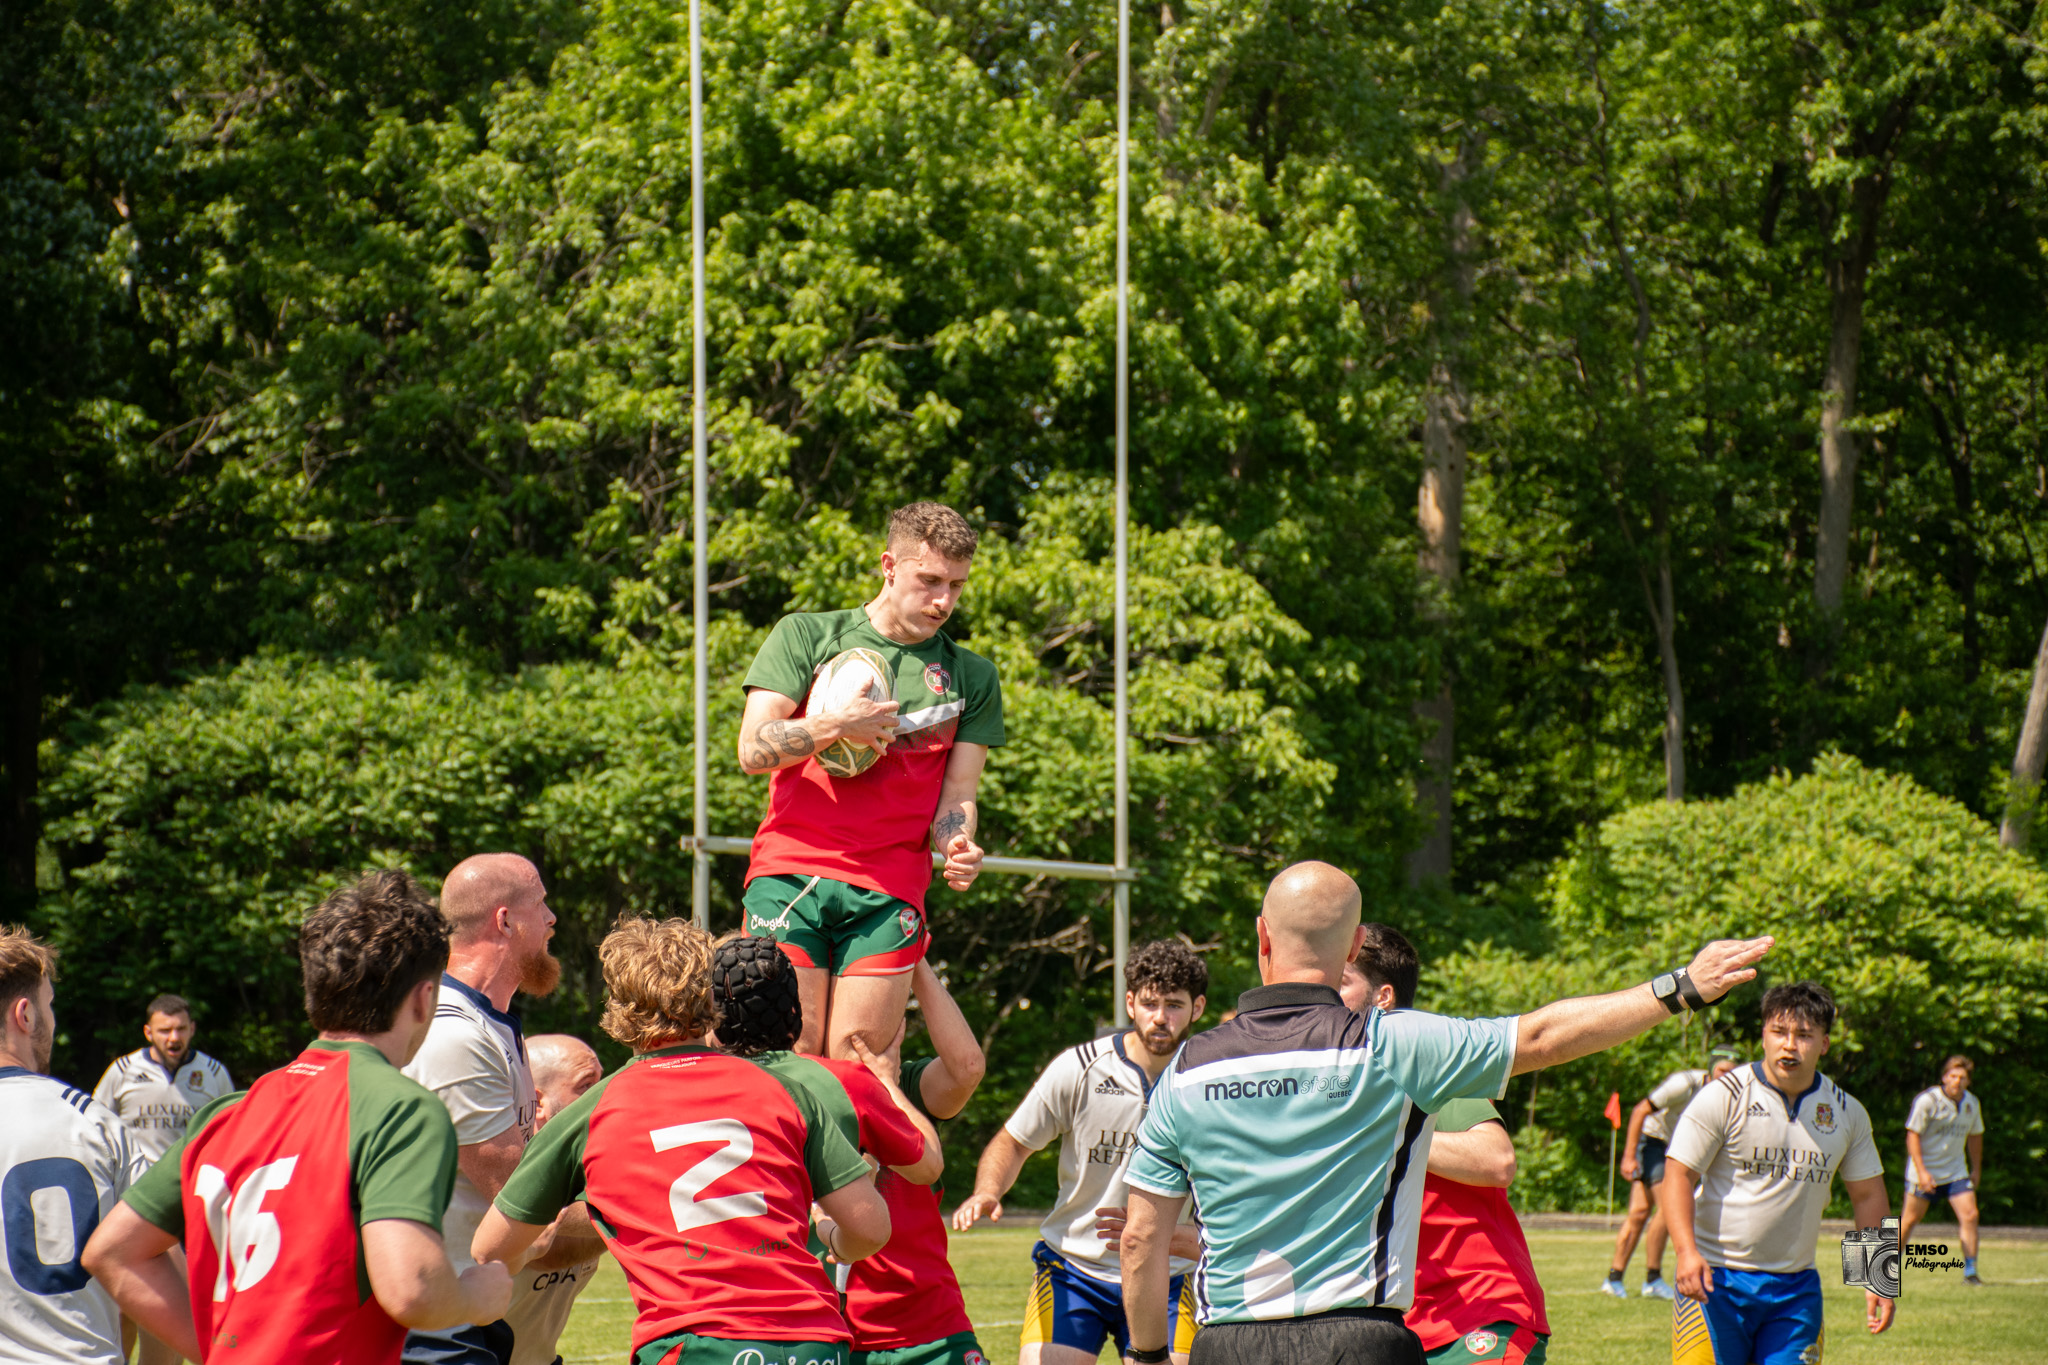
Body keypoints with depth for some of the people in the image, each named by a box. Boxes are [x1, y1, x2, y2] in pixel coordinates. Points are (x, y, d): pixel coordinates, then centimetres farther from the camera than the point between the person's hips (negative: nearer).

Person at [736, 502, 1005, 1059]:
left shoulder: (973, 677, 16)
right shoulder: (806, 635, 10)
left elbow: (957, 797, 13)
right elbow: (753, 750, 1)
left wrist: (958, 846, -9)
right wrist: (834, 727, -14)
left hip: (890, 888, 1)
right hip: (791, 872, -1)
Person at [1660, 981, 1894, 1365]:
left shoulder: (1847, 1113, 7)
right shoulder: (1723, 1097, -7)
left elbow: (1869, 1196, 16)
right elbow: (1677, 1176, -9)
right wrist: (1687, 1251, -23)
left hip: (1796, 1287, 4)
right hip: (1715, 1278, -4)